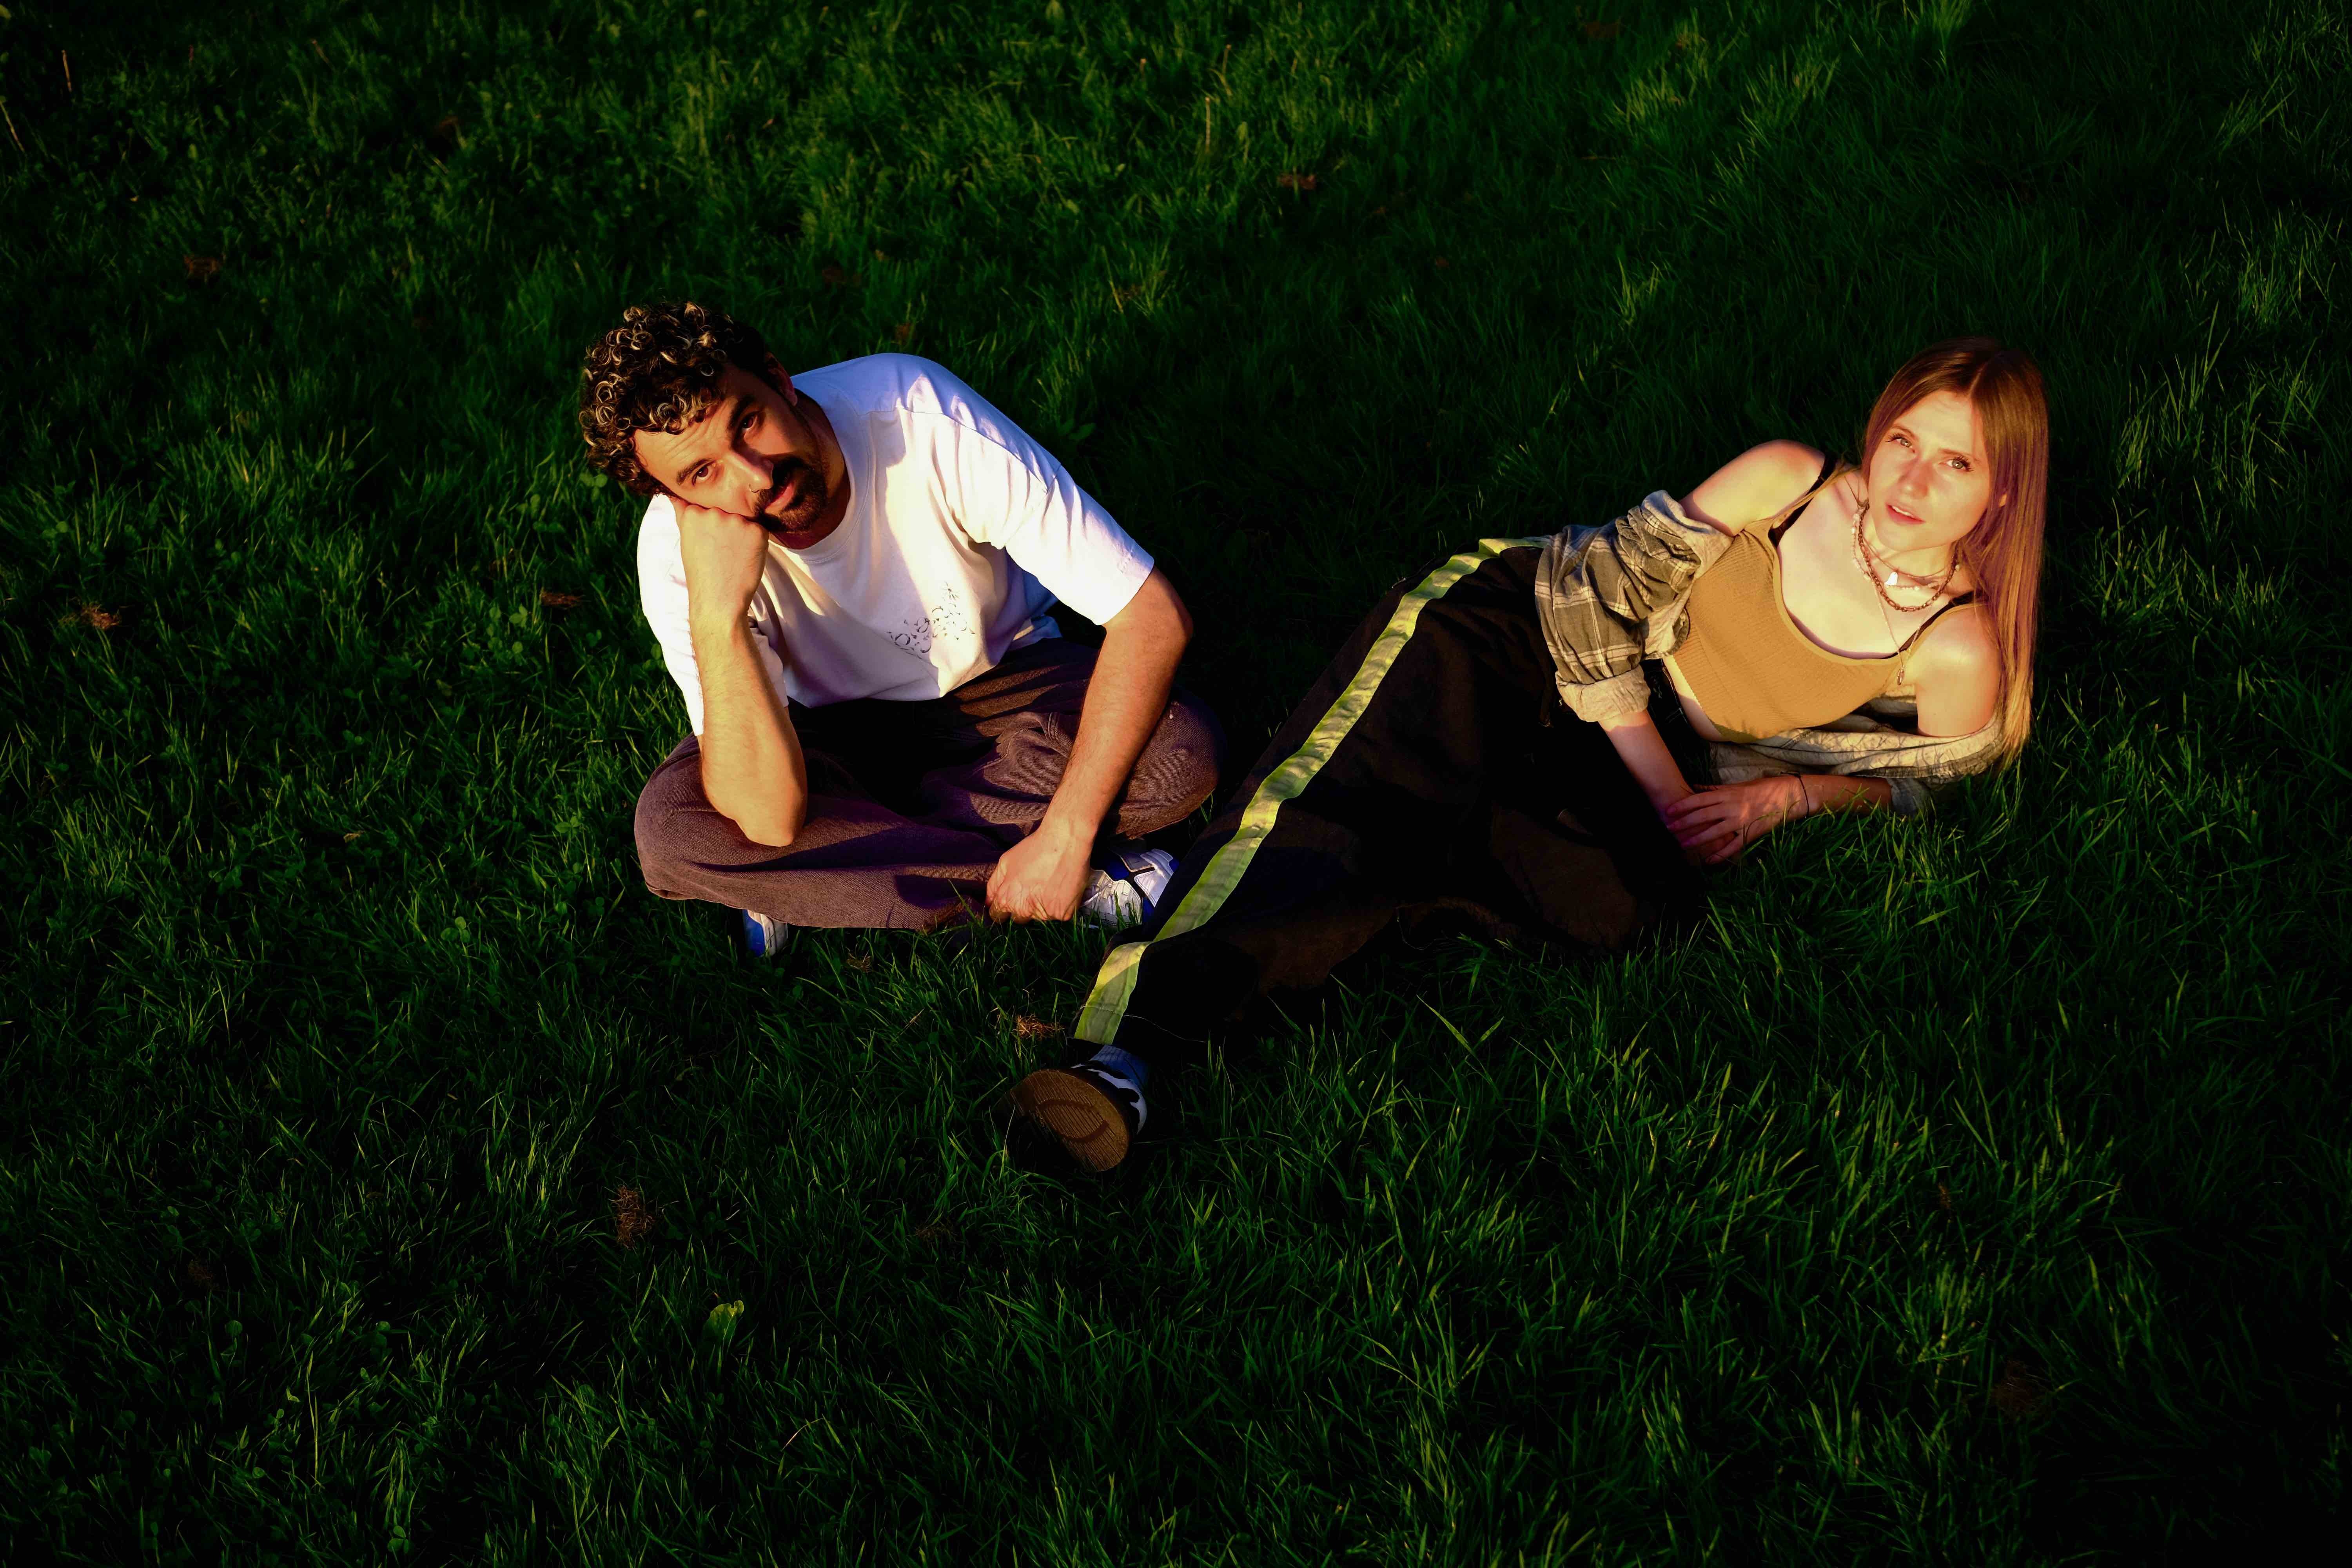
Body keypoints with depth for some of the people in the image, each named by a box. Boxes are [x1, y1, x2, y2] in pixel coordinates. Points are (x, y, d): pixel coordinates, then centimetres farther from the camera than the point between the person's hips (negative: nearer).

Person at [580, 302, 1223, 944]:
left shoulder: (917, 414, -32)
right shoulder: (675, 551, -28)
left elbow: (1156, 614, -29)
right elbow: (770, 822, -36)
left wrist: (1065, 837, -32)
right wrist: (715, 612, -47)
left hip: (998, 680, 0)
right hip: (836, 728, 1)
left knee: (1182, 753, -30)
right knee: (670, 829, -30)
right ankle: (1089, 886, -22)